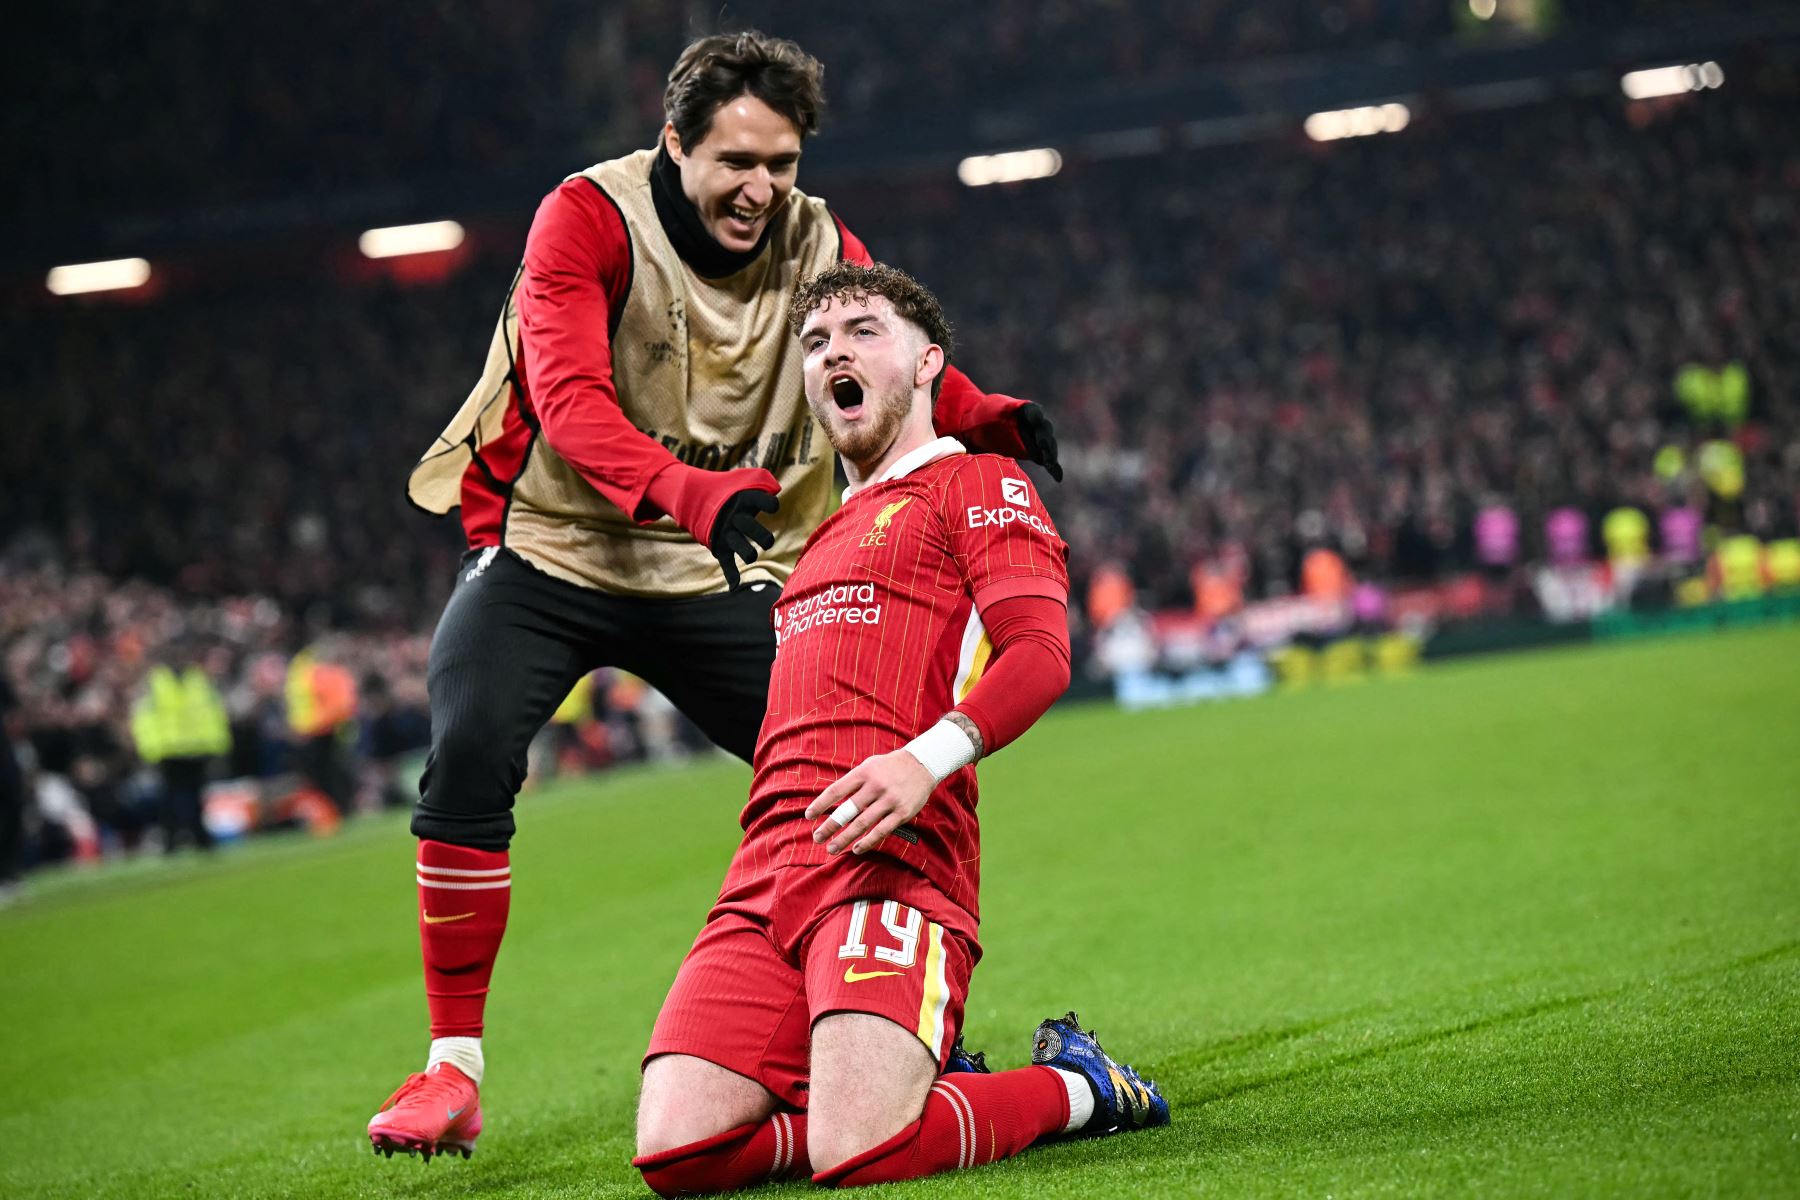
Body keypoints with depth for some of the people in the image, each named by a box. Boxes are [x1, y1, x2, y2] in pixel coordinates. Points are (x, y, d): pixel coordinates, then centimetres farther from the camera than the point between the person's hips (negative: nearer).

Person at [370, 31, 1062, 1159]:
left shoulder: (819, 247, -2)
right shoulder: (591, 218, -16)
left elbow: (911, 371, -8)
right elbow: (570, 402, -28)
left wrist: (992, 419, -32)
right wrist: (694, 494, -45)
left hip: (721, 578, 3)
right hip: (550, 553, -3)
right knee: (468, 756, -23)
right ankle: (452, 1070, -12)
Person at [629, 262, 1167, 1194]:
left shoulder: (976, 485, 10)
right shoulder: (826, 534, 33)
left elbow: (1041, 654, -7)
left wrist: (927, 759, -22)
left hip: (886, 859, -7)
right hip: (768, 868, 7)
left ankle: (1074, 1088, 3)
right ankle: (931, 1087, 8)